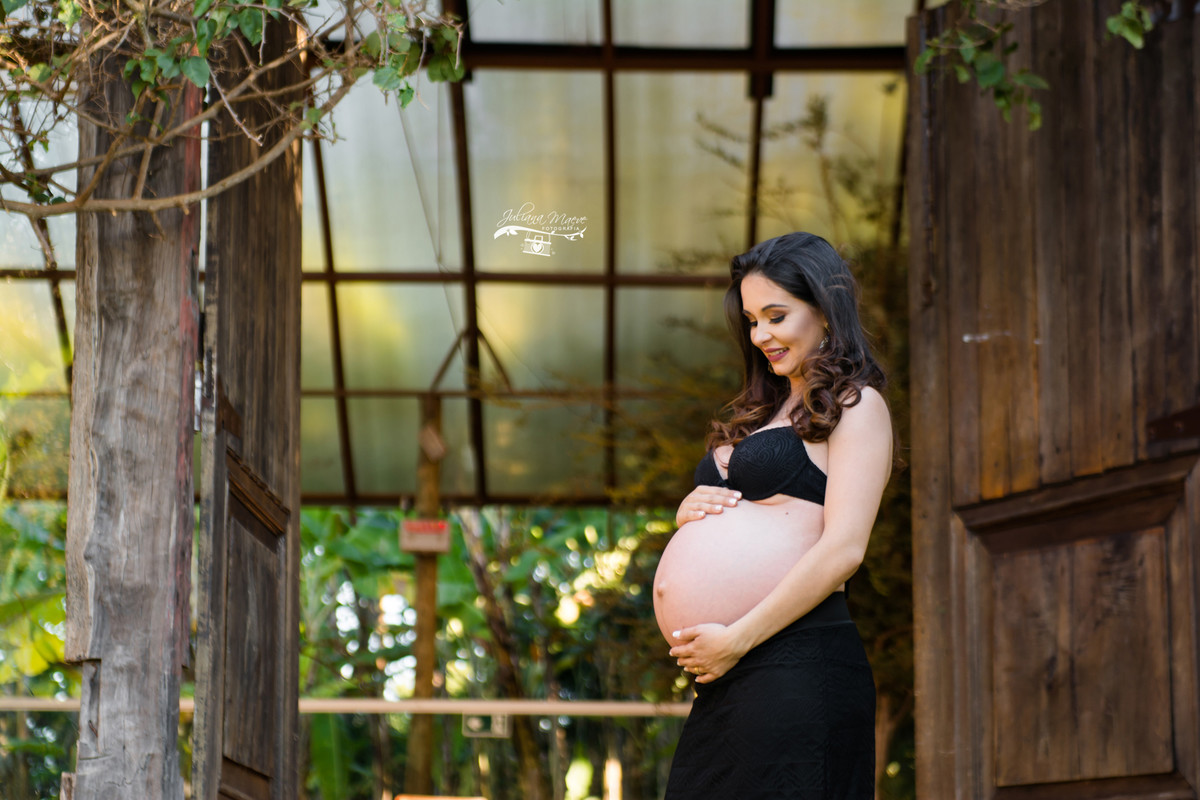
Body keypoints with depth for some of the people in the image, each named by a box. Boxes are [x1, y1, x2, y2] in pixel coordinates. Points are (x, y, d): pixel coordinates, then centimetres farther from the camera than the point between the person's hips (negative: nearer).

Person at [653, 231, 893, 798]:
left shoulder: (856, 406, -1)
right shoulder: (763, 413, 24)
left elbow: (843, 549, -13)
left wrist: (735, 639, -15)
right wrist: (689, 512, 2)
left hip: (800, 665, -8)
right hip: (730, 675, 8)